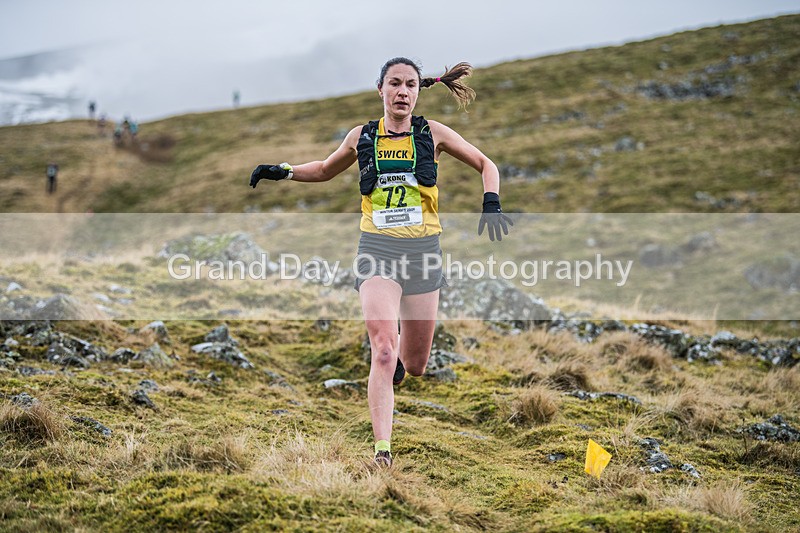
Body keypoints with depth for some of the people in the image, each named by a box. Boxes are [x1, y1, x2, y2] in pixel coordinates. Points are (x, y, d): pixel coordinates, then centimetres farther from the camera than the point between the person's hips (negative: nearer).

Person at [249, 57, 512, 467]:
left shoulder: (432, 133, 3)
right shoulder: (361, 137, 6)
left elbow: (485, 164, 12)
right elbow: (325, 170, 25)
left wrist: (491, 203, -6)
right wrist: (283, 171, 9)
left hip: (422, 249, 1)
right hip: (378, 249, -1)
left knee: (414, 365, 9)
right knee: (383, 350, -20)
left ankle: (394, 364, 47)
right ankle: (382, 449, -17)